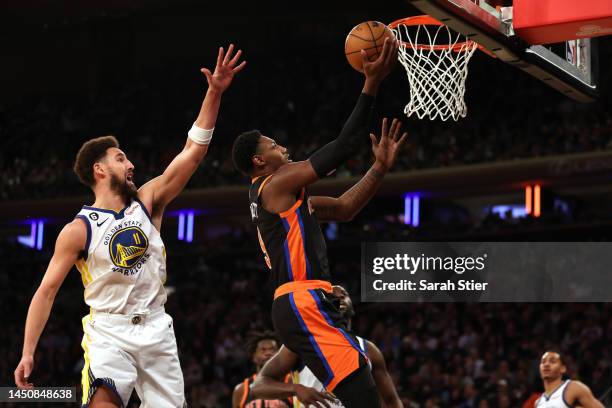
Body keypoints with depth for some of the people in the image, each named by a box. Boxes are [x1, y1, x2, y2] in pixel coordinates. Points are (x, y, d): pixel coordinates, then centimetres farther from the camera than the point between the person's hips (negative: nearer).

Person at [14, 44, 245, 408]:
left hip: (156, 329, 5)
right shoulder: (78, 230, -3)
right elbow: (47, 290, -2)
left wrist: (214, 93, -10)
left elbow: (193, 152, 0)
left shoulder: (147, 203, 6)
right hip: (109, 331, -4)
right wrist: (28, 352, -9)